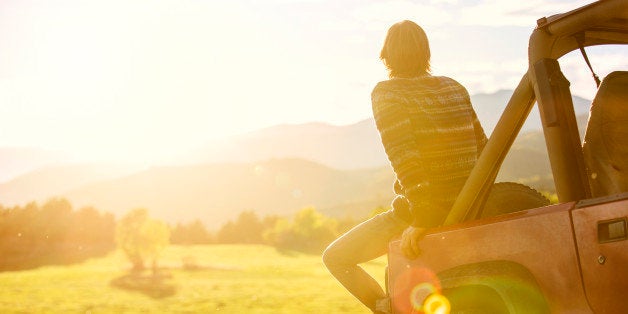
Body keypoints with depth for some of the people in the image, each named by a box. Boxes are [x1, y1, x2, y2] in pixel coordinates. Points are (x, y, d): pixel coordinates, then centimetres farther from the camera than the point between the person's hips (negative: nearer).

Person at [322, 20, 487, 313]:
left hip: (418, 208, -7)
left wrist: (421, 219, -22)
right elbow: (482, 148, 11)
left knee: (335, 258, 8)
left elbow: (403, 156, -21)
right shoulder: (455, 88, 10)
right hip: (465, 210, 7)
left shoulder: (386, 93, -8)